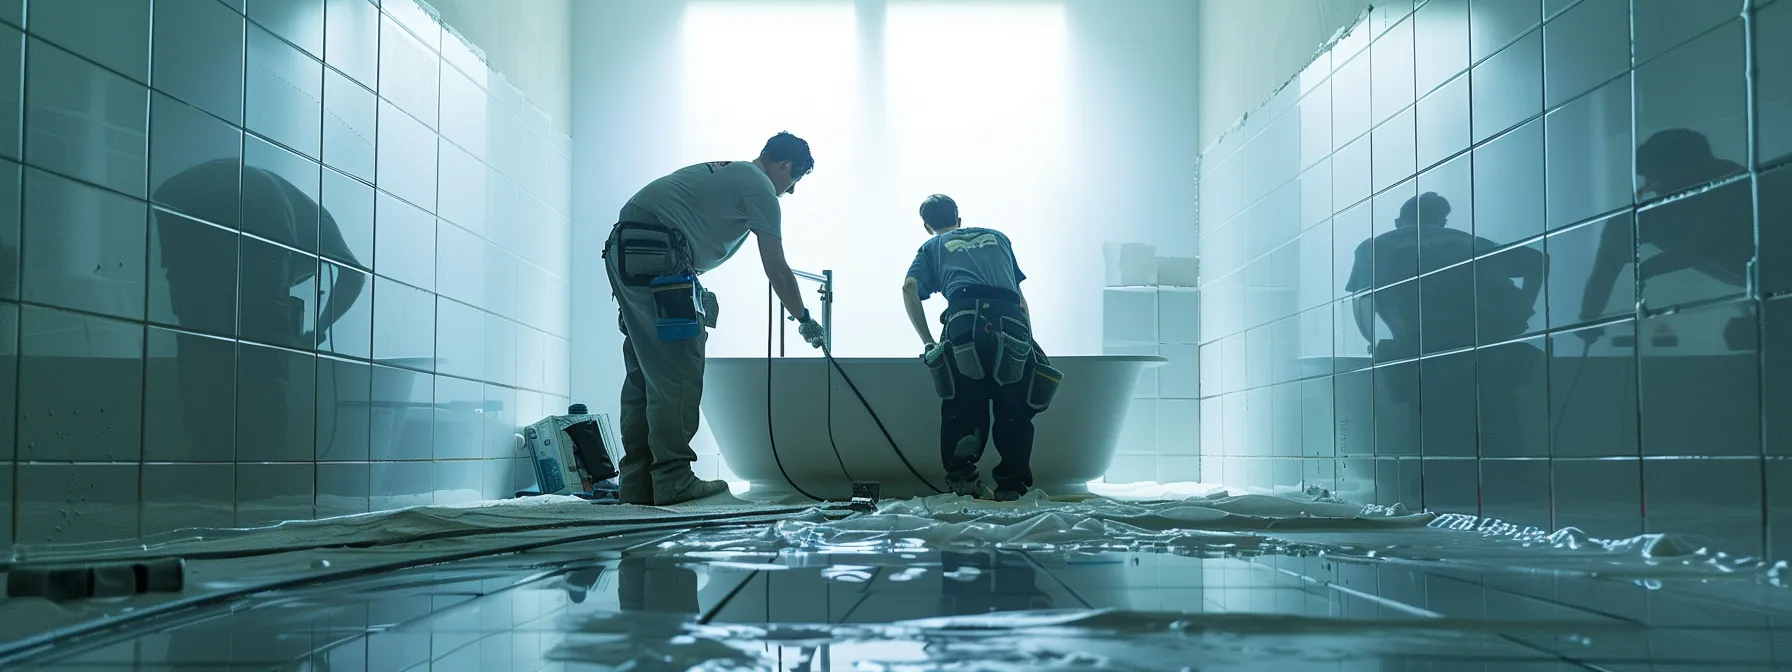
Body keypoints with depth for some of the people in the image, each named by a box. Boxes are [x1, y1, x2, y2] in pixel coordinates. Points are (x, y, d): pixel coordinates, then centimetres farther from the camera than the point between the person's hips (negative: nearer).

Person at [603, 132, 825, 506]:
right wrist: (803, 319, 14)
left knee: (643, 373, 11)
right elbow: (777, 270, 2)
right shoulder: (760, 187, 0)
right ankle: (673, 481, -9)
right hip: (657, 255, -10)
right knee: (676, 374, -8)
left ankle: (638, 483, 12)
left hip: (623, 251, 10)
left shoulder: (724, 173, 28)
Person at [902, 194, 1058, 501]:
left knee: (961, 407, 5)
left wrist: (928, 342, 10)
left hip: (965, 317, -1)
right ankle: (1012, 484, 2)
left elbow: (910, 288, 7)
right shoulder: (997, 237, 36)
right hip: (1011, 321, 2)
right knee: (1014, 409, 6)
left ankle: (961, 476, -4)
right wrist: (1030, 342, 32)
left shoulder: (931, 247, 27)